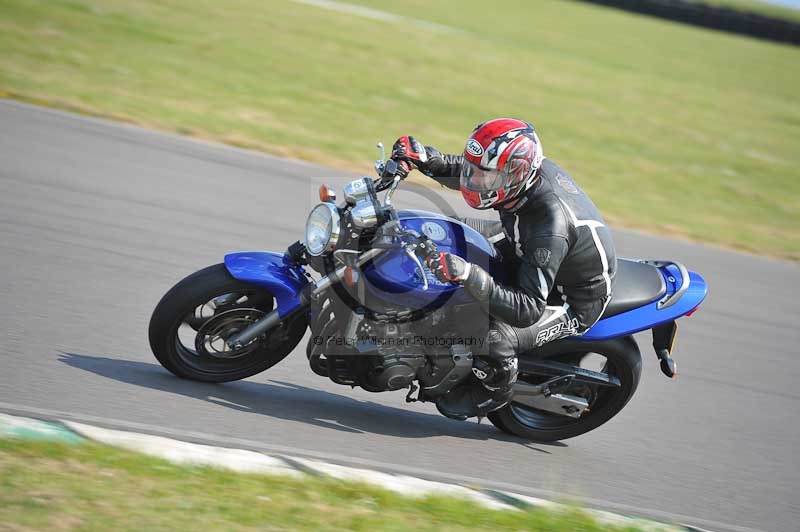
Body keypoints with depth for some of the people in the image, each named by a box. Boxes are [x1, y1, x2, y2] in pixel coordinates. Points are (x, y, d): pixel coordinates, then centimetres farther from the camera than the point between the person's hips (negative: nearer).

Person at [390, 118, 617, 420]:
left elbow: (527, 311, -43)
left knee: (495, 341, -30)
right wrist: (426, 159, -16)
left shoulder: (549, 228, -42)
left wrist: (469, 276, -54)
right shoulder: (526, 167, -19)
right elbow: (463, 171, 3)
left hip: (572, 301, -9)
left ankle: (491, 395, 7)